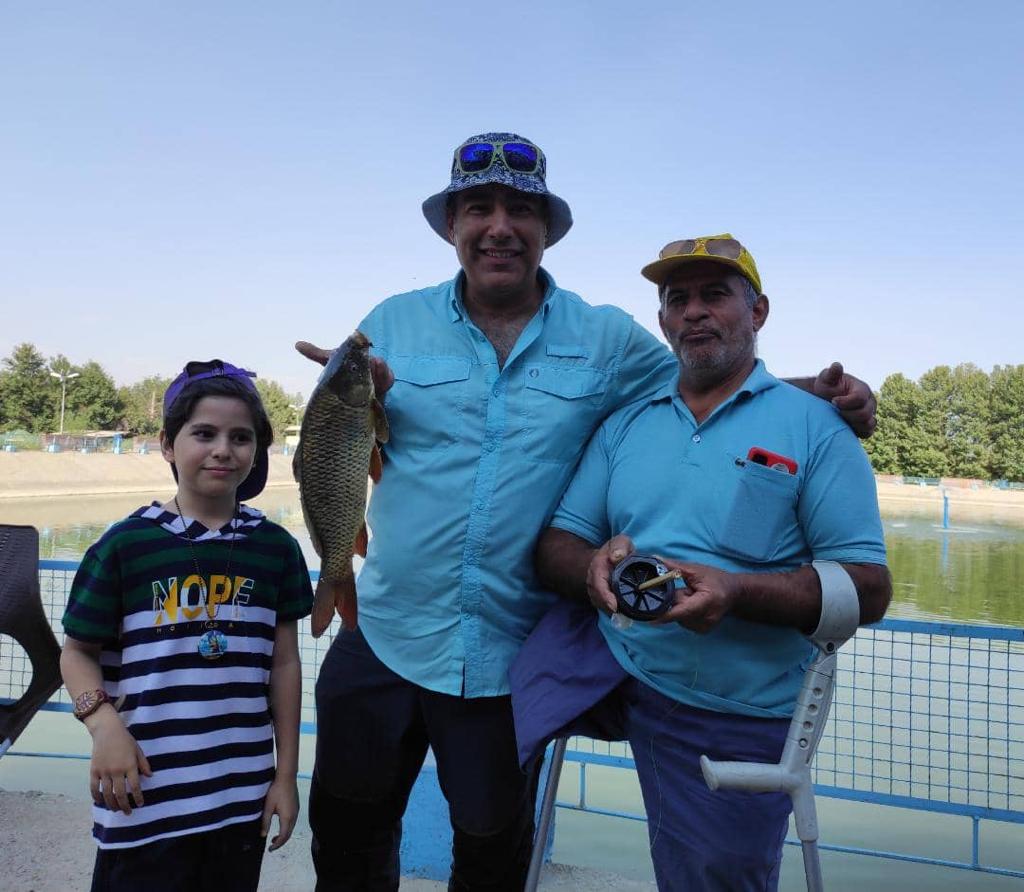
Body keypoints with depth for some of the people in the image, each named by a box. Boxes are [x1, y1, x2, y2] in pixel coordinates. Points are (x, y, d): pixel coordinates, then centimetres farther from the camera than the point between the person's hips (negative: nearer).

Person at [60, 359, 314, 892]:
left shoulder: (275, 548, 1)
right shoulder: (126, 544, -5)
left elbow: (284, 664, 5)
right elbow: (78, 653, 1)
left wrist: (285, 776, 6)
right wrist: (103, 723, -18)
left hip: (242, 795, 2)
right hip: (145, 794, -2)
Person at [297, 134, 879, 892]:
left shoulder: (608, 339, -2)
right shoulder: (394, 324, 0)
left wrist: (818, 394, -10)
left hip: (510, 655, -1)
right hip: (386, 634, 1)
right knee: (347, 830, 21)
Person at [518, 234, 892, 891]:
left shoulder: (814, 427, -4)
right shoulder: (624, 426, 9)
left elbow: (869, 589, -10)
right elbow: (557, 546, 4)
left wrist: (735, 593, -27)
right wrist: (594, 565, -21)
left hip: (733, 719, -2)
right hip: (607, 661, 3)